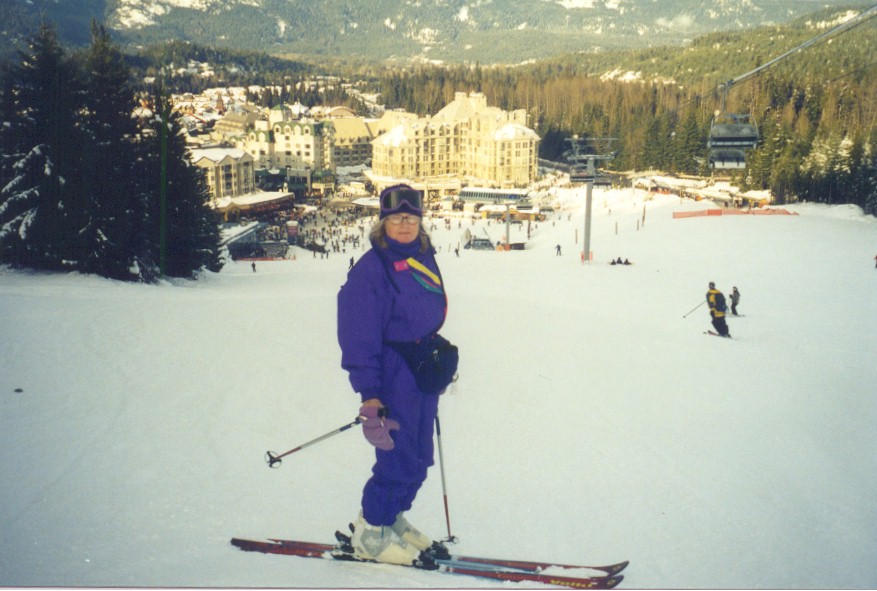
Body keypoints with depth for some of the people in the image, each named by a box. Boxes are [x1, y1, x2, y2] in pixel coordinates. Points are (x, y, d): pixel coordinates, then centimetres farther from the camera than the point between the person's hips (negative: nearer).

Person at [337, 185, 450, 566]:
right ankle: (369, 533, 16)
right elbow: (360, 338, -17)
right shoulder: (370, 269, -15)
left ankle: (392, 519, 33)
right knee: (399, 460, -4)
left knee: (419, 459, 14)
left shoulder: (424, 259, 8)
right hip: (393, 377, -8)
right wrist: (369, 397, -20)